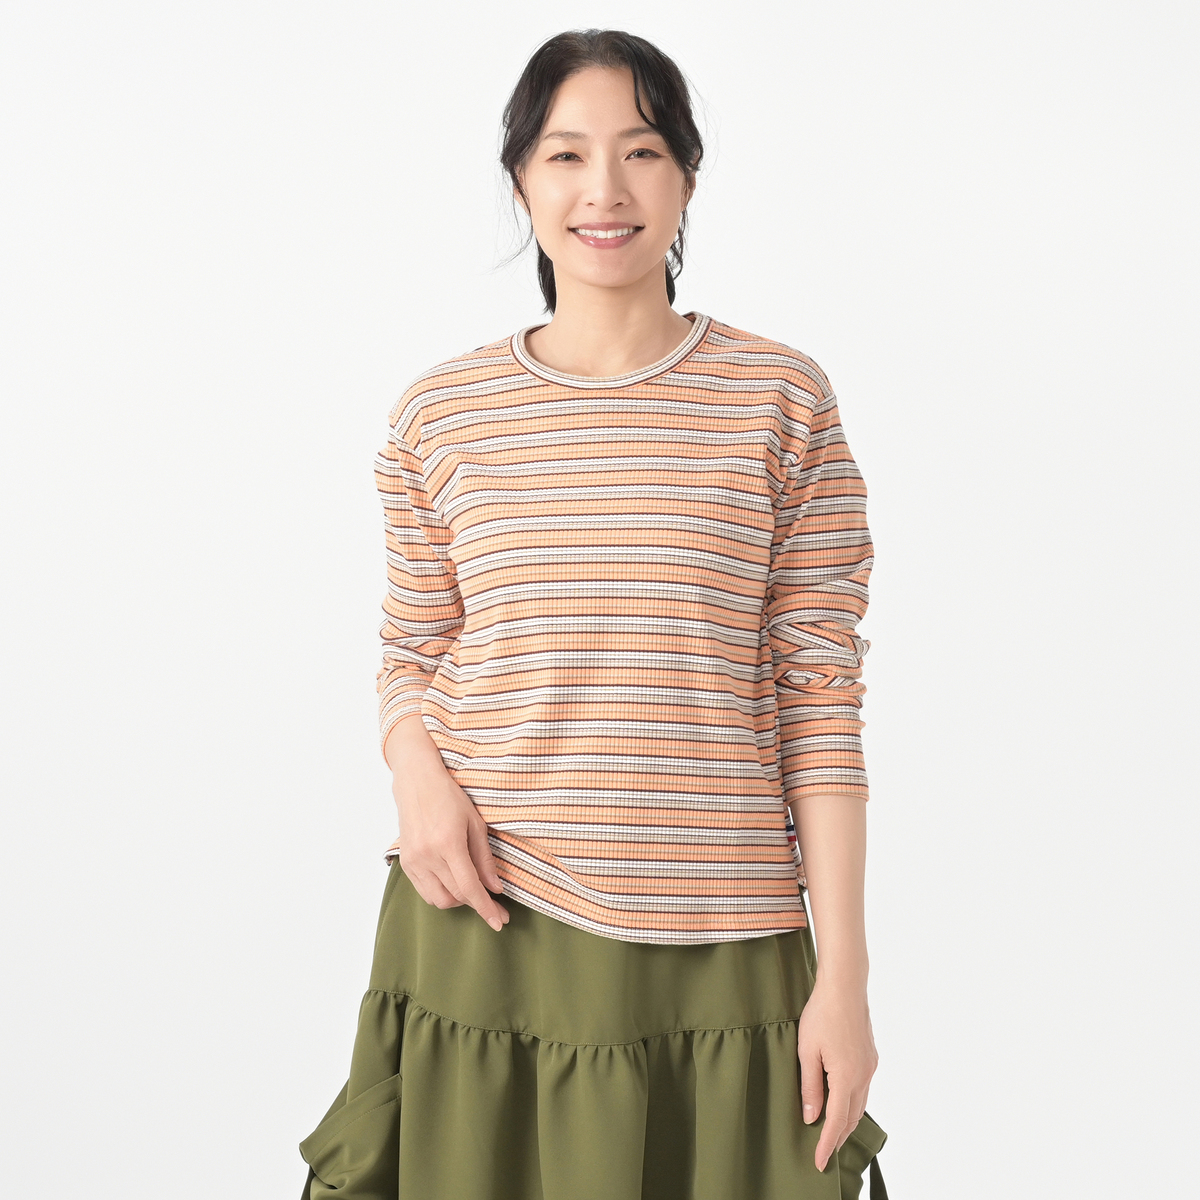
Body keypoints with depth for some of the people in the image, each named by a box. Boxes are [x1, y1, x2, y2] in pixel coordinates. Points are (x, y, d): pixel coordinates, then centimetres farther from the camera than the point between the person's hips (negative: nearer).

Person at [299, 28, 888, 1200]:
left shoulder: (782, 400, 1)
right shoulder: (440, 413, 5)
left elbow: (820, 699, -1)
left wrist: (843, 974, -5)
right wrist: (420, 779, -9)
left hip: (718, 965, -1)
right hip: (484, 927, 1)